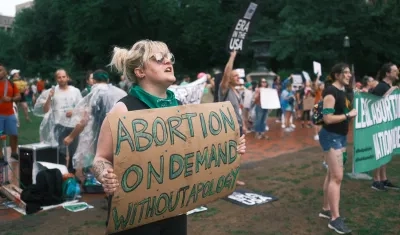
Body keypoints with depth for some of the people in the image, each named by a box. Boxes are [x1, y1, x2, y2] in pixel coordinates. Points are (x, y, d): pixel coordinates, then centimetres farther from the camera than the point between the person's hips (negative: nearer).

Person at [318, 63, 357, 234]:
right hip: (331, 137, -10)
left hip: (340, 136, 10)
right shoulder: (331, 92, -17)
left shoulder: (342, 91, 12)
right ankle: (335, 219, -5)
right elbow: (328, 118, -23)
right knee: (337, 177, -10)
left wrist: (352, 112, 4)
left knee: (332, 174, 15)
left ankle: (326, 209, 26)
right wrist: (349, 115, -17)